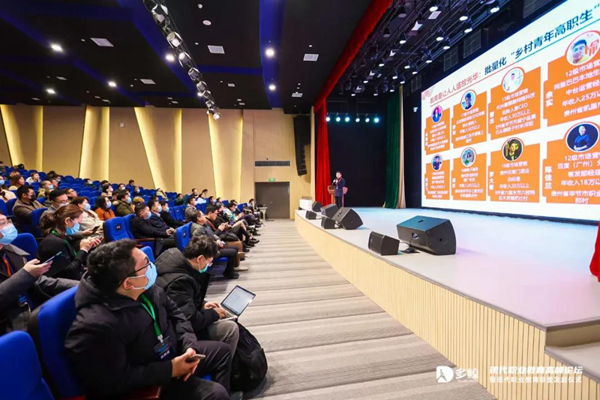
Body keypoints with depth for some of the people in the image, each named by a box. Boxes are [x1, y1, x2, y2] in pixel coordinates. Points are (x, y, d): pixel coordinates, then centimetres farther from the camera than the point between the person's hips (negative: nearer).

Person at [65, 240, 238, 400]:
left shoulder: (146, 288, -10)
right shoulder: (96, 326, -34)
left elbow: (174, 313, 3)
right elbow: (117, 381, -28)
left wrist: (189, 344, -10)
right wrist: (170, 370, -24)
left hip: (172, 354, 8)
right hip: (146, 386, -7)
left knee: (221, 350, 14)